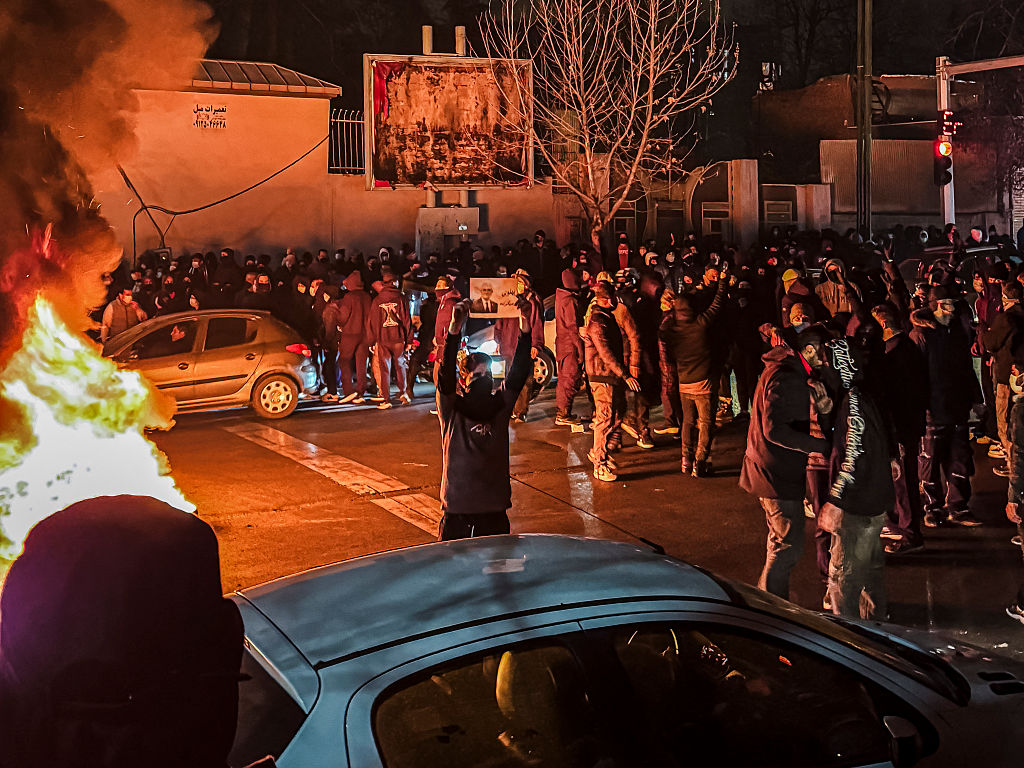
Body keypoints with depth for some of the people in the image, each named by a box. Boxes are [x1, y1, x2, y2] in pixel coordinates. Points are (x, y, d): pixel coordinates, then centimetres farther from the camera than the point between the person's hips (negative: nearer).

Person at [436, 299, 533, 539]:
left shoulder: (500, 406, 4)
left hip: (495, 505, 3)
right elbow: (446, 373, -21)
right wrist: (454, 328, -34)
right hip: (457, 504, -3)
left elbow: (517, 373, -7)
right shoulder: (452, 409, -5)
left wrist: (525, 328, -20)